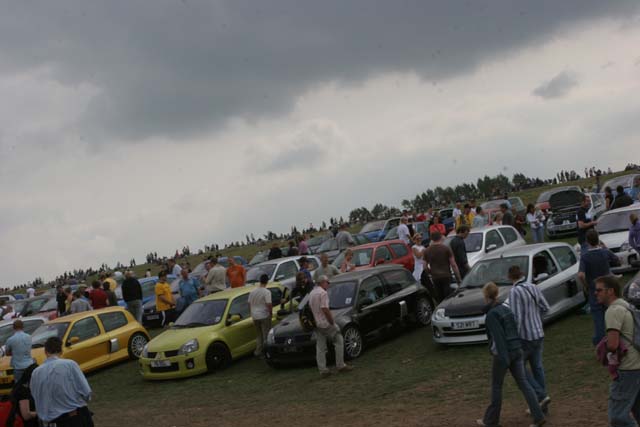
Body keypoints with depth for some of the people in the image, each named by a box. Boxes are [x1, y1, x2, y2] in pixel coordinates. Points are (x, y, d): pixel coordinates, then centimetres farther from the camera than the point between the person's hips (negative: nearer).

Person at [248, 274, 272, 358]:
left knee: (258, 335, 17)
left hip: (255, 316, 6)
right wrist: (271, 313, -4)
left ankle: (258, 352, 17)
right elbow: (269, 304, -19)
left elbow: (249, 304, 11)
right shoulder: (266, 292, -14)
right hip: (264, 316, -6)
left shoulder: (252, 291, 5)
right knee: (266, 335, 4)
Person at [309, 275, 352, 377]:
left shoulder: (311, 293, 15)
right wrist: (332, 321, -14)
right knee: (339, 340, 4)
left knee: (320, 348, 8)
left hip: (316, 324, 8)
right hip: (325, 323, -8)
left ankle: (322, 370, 7)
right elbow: (325, 309, -21)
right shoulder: (323, 293, -14)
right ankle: (340, 365, 3)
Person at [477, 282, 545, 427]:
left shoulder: (491, 314, -14)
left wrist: (503, 358, -24)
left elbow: (498, 336, -21)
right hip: (517, 350, 7)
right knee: (523, 383, 7)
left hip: (503, 353, -7)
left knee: (496, 386, 7)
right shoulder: (506, 309, 11)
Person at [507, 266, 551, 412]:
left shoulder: (514, 292, -18)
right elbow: (546, 308, 11)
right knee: (537, 367, 12)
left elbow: (516, 317, -21)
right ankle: (541, 404, 17)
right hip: (539, 334, 7)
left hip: (525, 336, -7)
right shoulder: (534, 288, 3)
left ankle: (541, 396, 0)